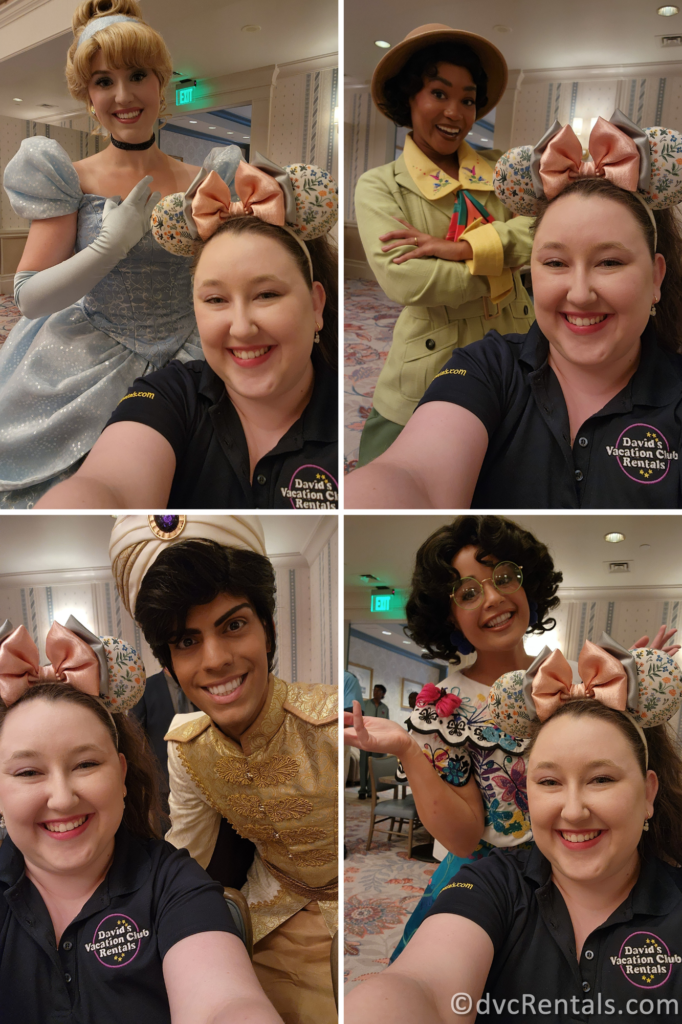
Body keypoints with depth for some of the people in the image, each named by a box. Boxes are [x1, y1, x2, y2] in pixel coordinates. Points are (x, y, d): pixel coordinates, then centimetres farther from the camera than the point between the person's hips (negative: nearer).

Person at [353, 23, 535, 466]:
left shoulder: (501, 171, 9)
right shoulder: (379, 186, -1)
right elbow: (402, 278, -18)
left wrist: (460, 247, -18)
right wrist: (503, 261, -8)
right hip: (426, 385, -3)